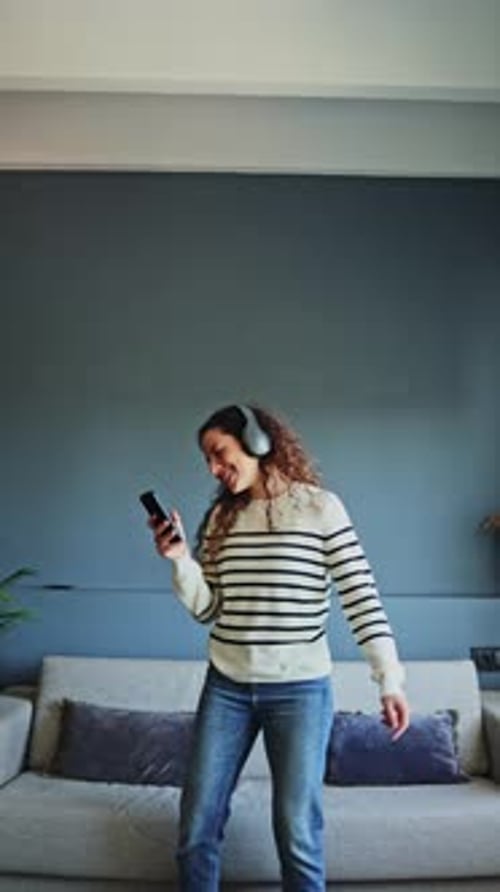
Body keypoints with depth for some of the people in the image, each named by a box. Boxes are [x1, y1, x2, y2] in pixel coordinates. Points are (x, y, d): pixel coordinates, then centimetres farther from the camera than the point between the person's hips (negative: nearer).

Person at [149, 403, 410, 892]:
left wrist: (389, 677, -11)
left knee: (297, 831, 5)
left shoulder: (320, 506, -6)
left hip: (300, 689, -4)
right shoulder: (220, 516, 7)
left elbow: (360, 593, -7)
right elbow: (208, 609, 6)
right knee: (197, 826, 10)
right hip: (226, 686, 4)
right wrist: (180, 559, -10)